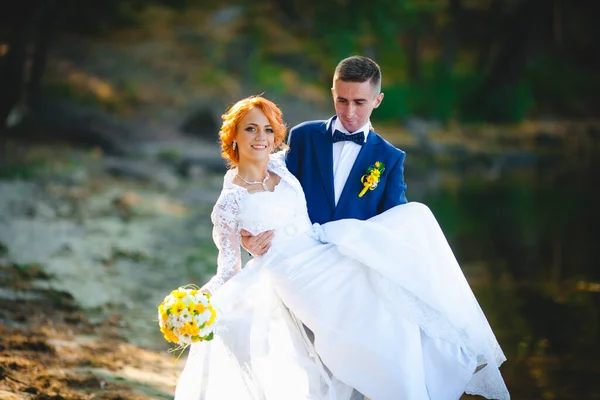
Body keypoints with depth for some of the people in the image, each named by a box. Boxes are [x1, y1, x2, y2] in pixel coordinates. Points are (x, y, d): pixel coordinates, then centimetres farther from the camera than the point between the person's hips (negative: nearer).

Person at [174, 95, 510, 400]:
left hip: (325, 246, 7)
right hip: (295, 272, -7)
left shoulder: (281, 164, 12)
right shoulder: (229, 203, -2)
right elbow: (229, 270, -1)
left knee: (413, 216, -13)